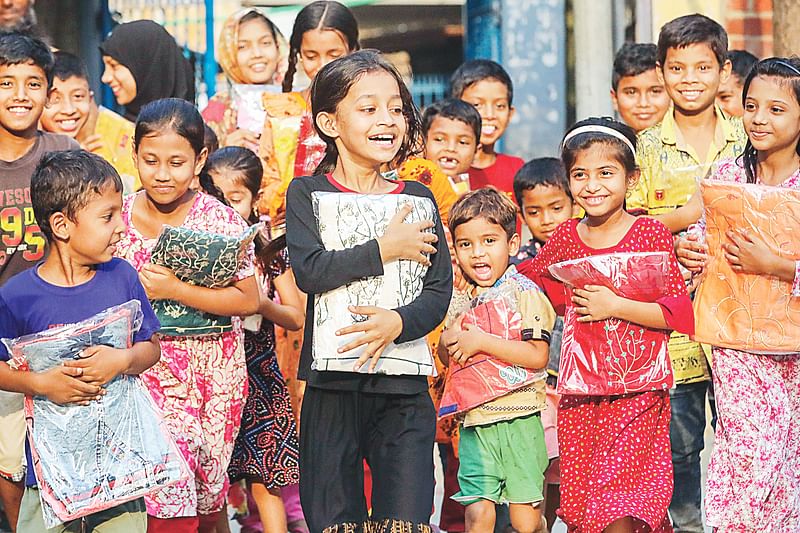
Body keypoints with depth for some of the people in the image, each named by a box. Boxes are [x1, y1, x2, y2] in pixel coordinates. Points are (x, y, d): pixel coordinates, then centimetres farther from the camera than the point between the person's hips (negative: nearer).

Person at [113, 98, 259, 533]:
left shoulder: (221, 220, -7)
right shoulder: (119, 216, 2)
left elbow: (248, 301, -13)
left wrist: (174, 290, -20)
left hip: (209, 364, -1)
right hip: (144, 362, 1)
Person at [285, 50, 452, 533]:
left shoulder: (417, 198, 10)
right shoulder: (307, 193, 4)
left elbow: (440, 290, 2)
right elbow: (310, 271, -13)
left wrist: (397, 322, -17)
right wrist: (385, 249, -11)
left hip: (404, 388, 1)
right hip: (332, 387, -1)